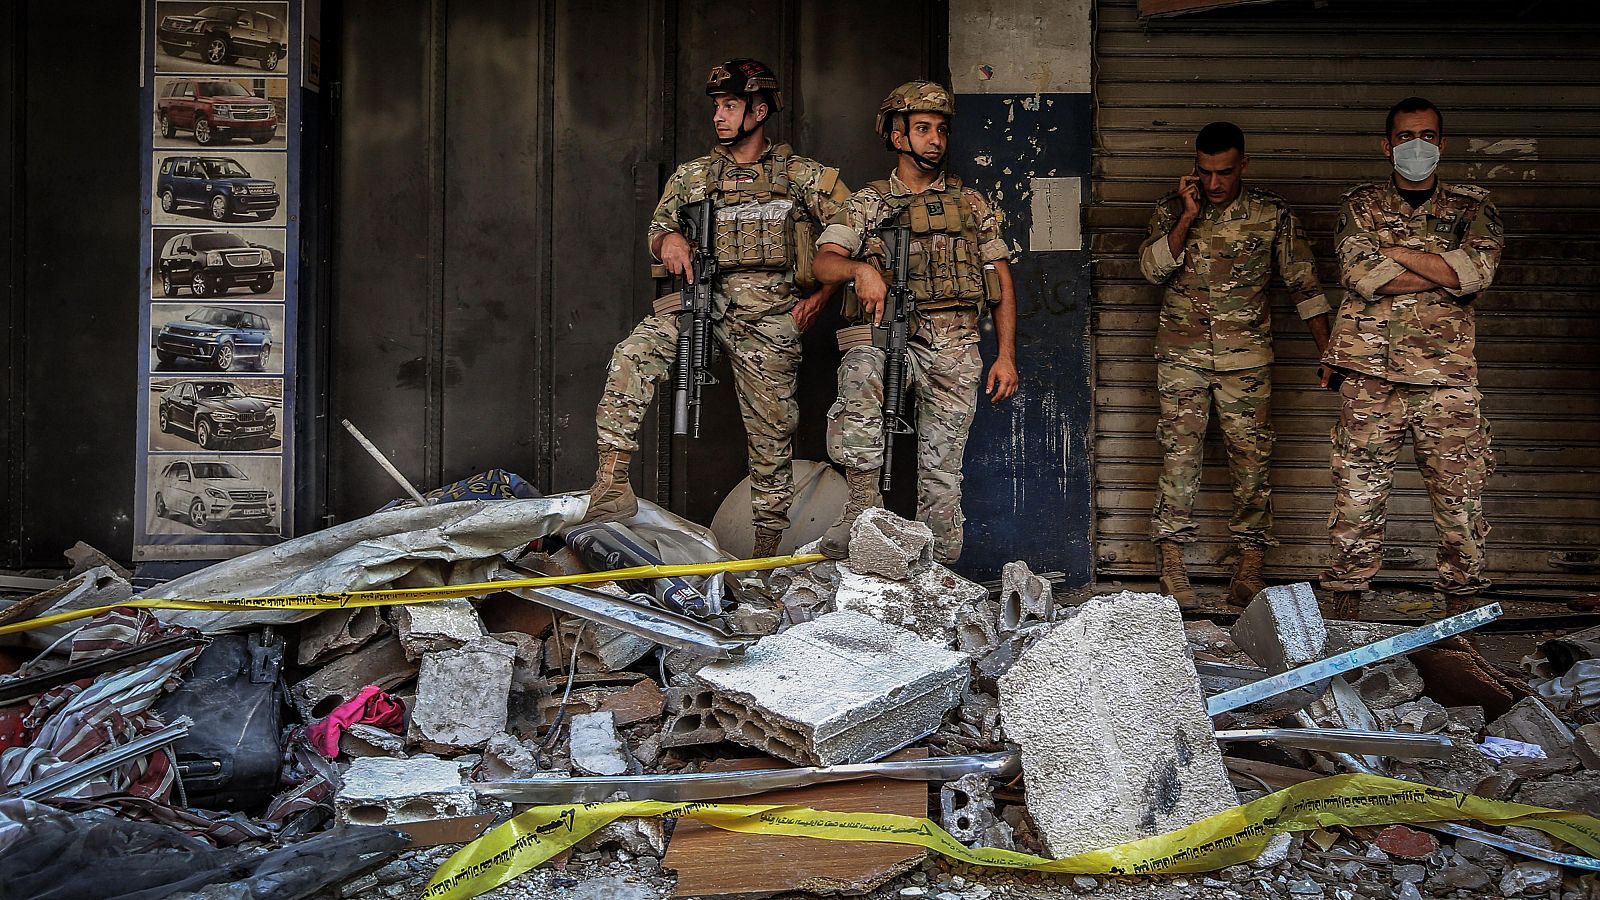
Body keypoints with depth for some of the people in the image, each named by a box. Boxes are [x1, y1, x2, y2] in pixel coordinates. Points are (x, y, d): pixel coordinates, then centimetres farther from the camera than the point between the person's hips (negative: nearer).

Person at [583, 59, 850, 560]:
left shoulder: (803, 175, 7)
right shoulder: (693, 176, 16)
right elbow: (655, 232, 16)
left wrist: (820, 298, -2)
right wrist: (669, 238, -8)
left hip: (770, 314, -2)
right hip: (705, 299, 2)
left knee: (771, 433, 1)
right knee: (633, 357, -25)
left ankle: (768, 547, 13)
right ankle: (612, 479, -26)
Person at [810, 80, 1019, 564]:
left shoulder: (970, 202, 16)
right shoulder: (868, 203, 12)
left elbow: (1002, 280, 14)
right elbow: (824, 262, -1)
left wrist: (1006, 356, 5)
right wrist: (861, 269, -24)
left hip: (954, 348, 1)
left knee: (942, 473, 0)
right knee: (859, 375, -36)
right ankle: (865, 503, -24)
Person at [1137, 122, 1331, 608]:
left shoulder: (1272, 213, 3)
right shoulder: (1171, 210, 5)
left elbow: (1303, 284, 5)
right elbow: (1153, 269, -6)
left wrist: (1328, 351, 2)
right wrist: (1188, 217, -13)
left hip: (1245, 356, 0)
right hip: (1181, 354, 0)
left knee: (1252, 458, -2)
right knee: (1179, 455, -3)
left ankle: (1250, 568, 5)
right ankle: (1172, 564, 2)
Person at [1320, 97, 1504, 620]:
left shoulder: (1470, 207, 13)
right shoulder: (1361, 205, 12)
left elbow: (1480, 267, -8)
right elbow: (1360, 274, -7)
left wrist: (1394, 251, -6)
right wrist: (1446, 274, -6)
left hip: (1447, 379, 1)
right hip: (1370, 378, -1)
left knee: (1461, 498, 1)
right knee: (1357, 498, 0)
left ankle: (1459, 615, 15)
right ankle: (1343, 620, 9)